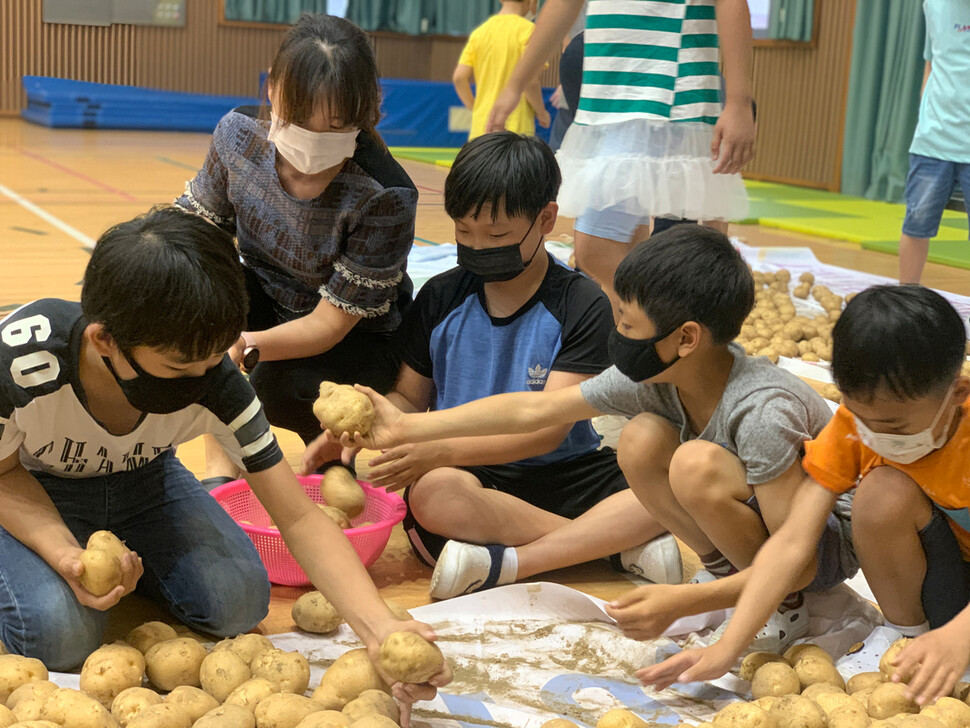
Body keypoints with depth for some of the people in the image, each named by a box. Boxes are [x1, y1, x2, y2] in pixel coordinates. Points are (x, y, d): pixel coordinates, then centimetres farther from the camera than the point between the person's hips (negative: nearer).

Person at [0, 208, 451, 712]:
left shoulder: (217, 388, -30)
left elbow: (299, 518, -25)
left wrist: (379, 627, -39)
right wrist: (67, 556, -37)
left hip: (139, 479, 2)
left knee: (238, 602, -16)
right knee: (61, 633, -27)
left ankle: (123, 557, 11)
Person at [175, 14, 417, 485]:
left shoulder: (384, 197, -32)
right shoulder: (240, 134, -18)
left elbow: (331, 322, -27)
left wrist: (244, 344, -45)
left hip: (352, 337, -4)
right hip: (267, 303, 4)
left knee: (281, 389, -33)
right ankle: (221, 470, -16)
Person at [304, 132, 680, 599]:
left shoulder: (580, 305, -5)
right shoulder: (440, 299, 7)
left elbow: (550, 427, -13)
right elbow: (409, 398, 16)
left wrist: (443, 450, -25)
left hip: (564, 473, -1)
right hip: (466, 473, 1)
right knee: (433, 494, -36)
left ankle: (510, 564, -30)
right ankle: (615, 544, -24)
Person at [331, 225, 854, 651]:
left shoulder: (762, 411, -33)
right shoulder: (652, 379, -12)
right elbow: (535, 409, -6)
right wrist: (406, 428, -4)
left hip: (832, 537, -7)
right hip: (754, 512, 7)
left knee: (696, 463, -32)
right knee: (640, 441, -14)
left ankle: (783, 603, -11)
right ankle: (723, 569, -1)